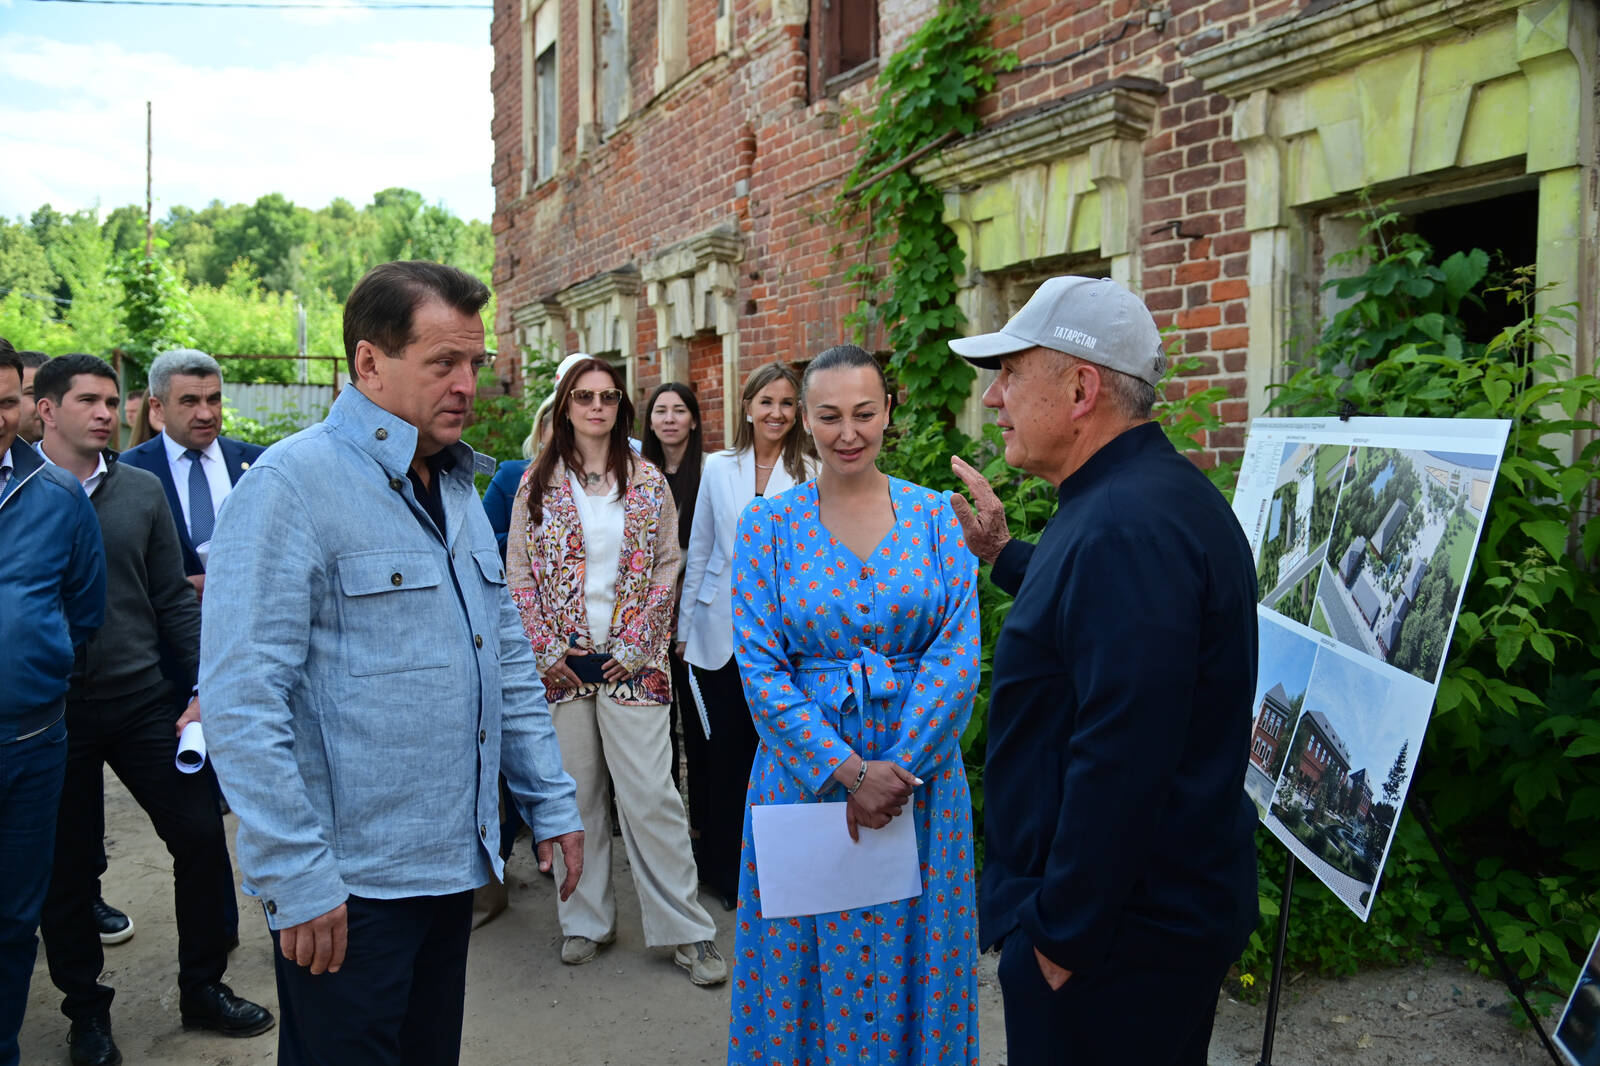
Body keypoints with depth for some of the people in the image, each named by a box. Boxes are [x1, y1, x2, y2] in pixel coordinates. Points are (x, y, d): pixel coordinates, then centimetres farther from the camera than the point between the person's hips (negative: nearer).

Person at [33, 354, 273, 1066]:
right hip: (54, 713, -2)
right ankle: (85, 1008, 30)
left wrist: (206, 690, 1)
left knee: (202, 834, 2)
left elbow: (175, 602, 7)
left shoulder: (142, 491, 4)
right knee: (68, 867, 10)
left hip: (142, 701, 2)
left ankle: (203, 988, 21)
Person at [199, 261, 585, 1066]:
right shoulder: (294, 484, -14)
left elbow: (507, 661, 16)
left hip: (454, 868, 8)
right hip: (346, 890, -7)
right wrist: (296, 879, -19)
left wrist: (550, 802, 12)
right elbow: (241, 703, -19)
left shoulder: (457, 489, 11)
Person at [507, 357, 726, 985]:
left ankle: (687, 930, 8)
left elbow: (667, 568, 4)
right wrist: (547, 650, -4)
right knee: (575, 793, 7)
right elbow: (519, 573, 5)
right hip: (561, 663, 1)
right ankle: (586, 919, 23)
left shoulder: (648, 482, 5)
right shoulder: (537, 482, 6)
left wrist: (636, 646, -5)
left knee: (651, 796, -3)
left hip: (631, 662, -1)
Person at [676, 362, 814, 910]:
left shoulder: (810, 475, 0)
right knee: (718, 747, 7)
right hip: (720, 629, 2)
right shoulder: (718, 468, 5)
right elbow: (698, 552, 9)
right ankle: (720, 867, 23)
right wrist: (683, 626, 8)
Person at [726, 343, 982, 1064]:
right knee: (808, 955, 11)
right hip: (805, 763, 0)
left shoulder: (935, 515, 0)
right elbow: (760, 667, -7)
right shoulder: (768, 523, -2)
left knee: (912, 959, 13)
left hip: (920, 763, 1)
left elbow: (958, 652, -6)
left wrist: (899, 769, -15)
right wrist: (846, 772, -15)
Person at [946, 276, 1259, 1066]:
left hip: (1115, 939, -10)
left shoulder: (1124, 526, -27)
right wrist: (1004, 555, 20)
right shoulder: (1158, 495, 7)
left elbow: (1119, 762, -31)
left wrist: (1064, 935, -22)